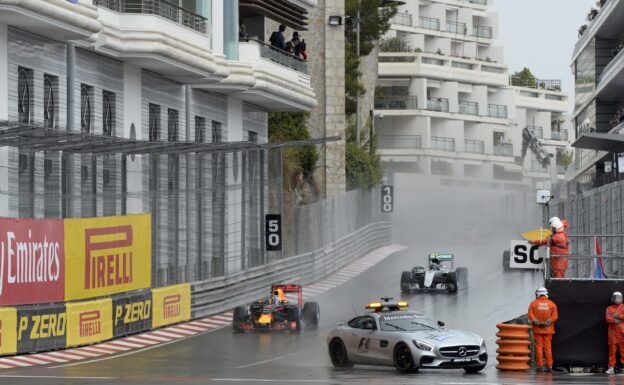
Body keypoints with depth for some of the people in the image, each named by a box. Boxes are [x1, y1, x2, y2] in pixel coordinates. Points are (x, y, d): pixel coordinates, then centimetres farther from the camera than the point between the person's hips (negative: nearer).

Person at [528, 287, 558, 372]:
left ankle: (539, 366, -3)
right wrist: (548, 322, -12)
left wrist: (536, 321, -16)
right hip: (548, 329, 1)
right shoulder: (552, 304, 2)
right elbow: (555, 316, -7)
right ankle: (549, 366, 0)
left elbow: (530, 315, -11)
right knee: (548, 347, 3)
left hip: (537, 329, -1)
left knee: (539, 347, 1)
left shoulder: (533, 303, 0)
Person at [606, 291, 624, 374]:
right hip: (612, 331, 1)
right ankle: (611, 367, 1)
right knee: (612, 349, -1)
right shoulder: (609, 308, 11)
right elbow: (607, 318, -3)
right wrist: (615, 320, -14)